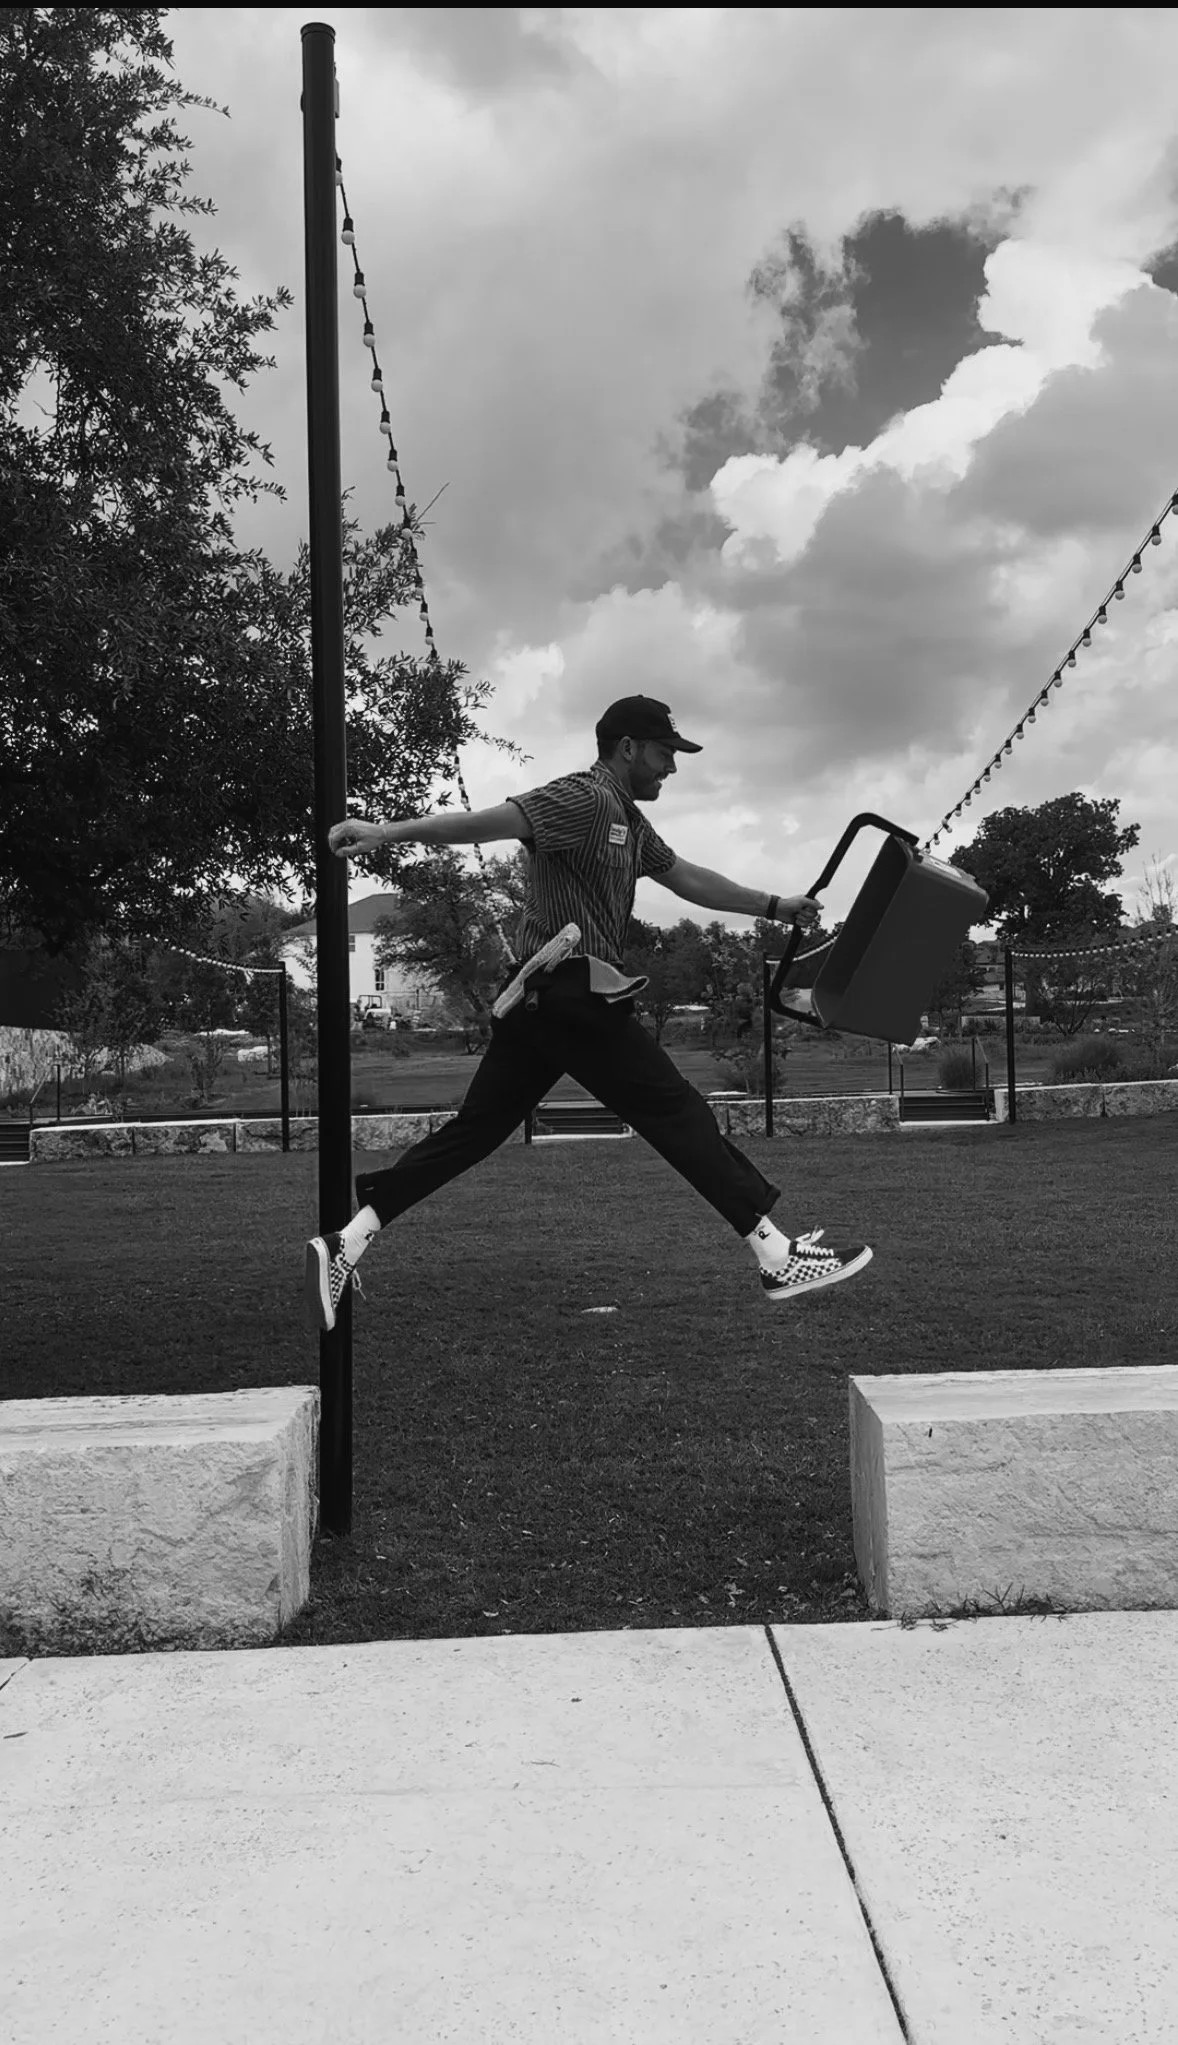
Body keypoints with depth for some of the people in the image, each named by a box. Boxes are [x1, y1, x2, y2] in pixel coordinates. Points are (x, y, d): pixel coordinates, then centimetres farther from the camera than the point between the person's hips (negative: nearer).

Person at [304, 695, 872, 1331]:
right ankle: (779, 1258, 2)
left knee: (474, 1129, 7)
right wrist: (389, 831, -31)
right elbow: (485, 823, -21)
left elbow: (685, 877, 30)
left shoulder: (628, 820, 22)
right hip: (573, 993, -10)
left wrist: (774, 906, 31)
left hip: (539, 1000, 10)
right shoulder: (584, 798, -10)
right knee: (678, 1114, -4)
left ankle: (346, 1244, 4)